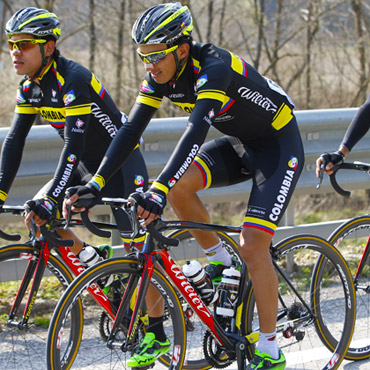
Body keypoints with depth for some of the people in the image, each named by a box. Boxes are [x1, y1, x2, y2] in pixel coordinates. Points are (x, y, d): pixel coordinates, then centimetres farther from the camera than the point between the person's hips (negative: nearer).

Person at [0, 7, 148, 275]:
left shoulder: (73, 80, -28)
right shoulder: (30, 87, -3)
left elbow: (74, 146, -35)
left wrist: (51, 200, -40)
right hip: (88, 165, 8)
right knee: (35, 215, -9)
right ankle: (92, 259, 7)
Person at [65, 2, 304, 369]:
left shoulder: (214, 67, -33)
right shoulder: (161, 74, -11)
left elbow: (195, 132, -45)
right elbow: (131, 129, -12)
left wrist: (158, 190, -54)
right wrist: (95, 184, -23)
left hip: (279, 145, -7)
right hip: (239, 144, 7)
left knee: (253, 248, -15)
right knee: (180, 186, -20)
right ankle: (220, 262, 3)